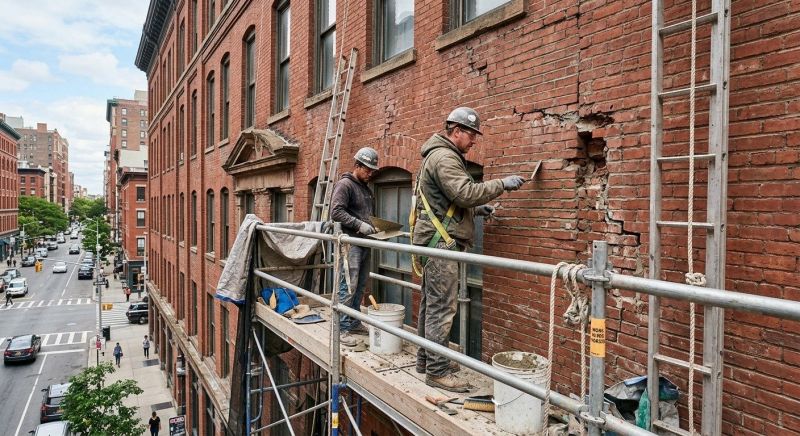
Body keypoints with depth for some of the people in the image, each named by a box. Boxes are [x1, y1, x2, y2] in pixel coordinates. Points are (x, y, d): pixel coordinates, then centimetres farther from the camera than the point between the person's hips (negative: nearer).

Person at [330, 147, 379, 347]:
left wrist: (373, 226, 12)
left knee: (361, 285, 12)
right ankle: (342, 329, -1)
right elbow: (336, 212, -17)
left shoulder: (366, 188, 19)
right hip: (350, 242, -9)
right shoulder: (344, 184, -7)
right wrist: (360, 225, -20)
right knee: (348, 286, -8)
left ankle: (354, 323, 23)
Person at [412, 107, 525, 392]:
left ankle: (426, 358, 24)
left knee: (431, 304, 15)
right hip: (441, 241, -11)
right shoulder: (444, 157, -11)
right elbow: (466, 192, -22)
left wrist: (476, 209, 15)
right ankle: (437, 371, -3)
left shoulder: (443, 156, 23)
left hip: (437, 241, 11)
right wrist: (502, 184, -14)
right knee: (442, 307, -8)